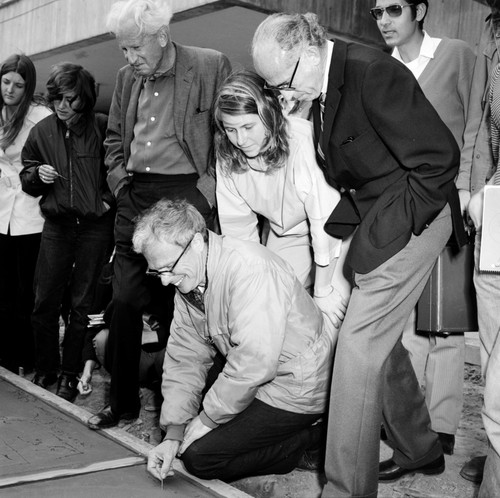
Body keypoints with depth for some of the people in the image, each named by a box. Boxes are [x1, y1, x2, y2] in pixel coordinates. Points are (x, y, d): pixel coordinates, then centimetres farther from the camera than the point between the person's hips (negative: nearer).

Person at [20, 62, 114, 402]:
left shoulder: (103, 128, -8)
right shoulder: (41, 132, 4)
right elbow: (26, 179, 14)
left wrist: (109, 198, -9)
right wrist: (37, 175, -7)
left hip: (95, 225, -3)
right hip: (57, 224, 3)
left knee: (81, 304, 5)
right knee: (45, 302, 4)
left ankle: (70, 375, 20)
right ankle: (45, 370, 23)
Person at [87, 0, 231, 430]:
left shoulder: (211, 66, -4)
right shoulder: (127, 77, 14)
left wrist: (209, 187, -10)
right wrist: (119, 178, 10)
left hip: (187, 197, -5)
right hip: (134, 198, 6)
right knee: (125, 302, 6)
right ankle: (122, 401, 20)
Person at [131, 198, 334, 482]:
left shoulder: (249, 267, -27)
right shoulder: (187, 278, 1)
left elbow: (253, 364, -30)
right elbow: (185, 359, 3)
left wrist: (207, 418, -18)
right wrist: (173, 434, -3)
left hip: (297, 386, -9)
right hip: (252, 379, 9)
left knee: (199, 455, -13)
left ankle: (309, 436, 0)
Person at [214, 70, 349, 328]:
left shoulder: (301, 141, -34)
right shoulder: (227, 157, -13)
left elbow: (325, 219, -30)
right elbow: (236, 224, -3)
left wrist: (322, 292, -24)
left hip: (332, 230, -5)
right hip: (284, 234, 5)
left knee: (335, 306, -19)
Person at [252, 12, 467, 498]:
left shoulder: (372, 72, -21)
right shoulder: (322, 89, 6)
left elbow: (439, 158, -22)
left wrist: (396, 225, -18)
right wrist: (343, 224, 4)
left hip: (410, 216, -9)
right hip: (372, 220, 9)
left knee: (359, 344, -10)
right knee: (378, 338, 16)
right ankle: (418, 449, 37)